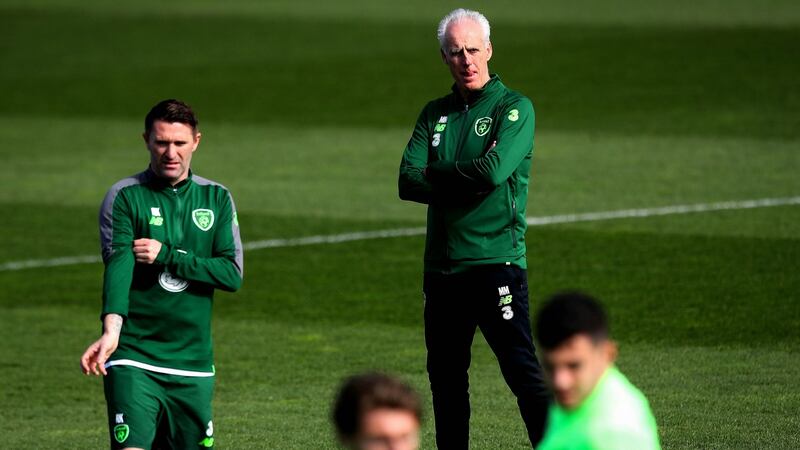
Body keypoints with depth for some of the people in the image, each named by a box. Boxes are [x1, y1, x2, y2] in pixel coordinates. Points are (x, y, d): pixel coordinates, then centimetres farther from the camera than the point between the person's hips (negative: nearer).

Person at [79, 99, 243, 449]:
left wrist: (166, 255, -12)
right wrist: (111, 331, -34)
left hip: (194, 364, 4)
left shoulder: (216, 198, 9)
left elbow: (232, 274, 0)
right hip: (134, 363, -4)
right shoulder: (124, 196, -2)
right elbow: (118, 264, -18)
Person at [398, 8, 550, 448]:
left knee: (523, 371, -13)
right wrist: (466, 183, -10)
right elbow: (408, 182, 3)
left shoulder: (514, 107, -1)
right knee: (445, 379, 11)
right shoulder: (435, 114, 15)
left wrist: (436, 173, -3)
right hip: (442, 266, 6)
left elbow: (493, 171, -16)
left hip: (497, 263, -6)